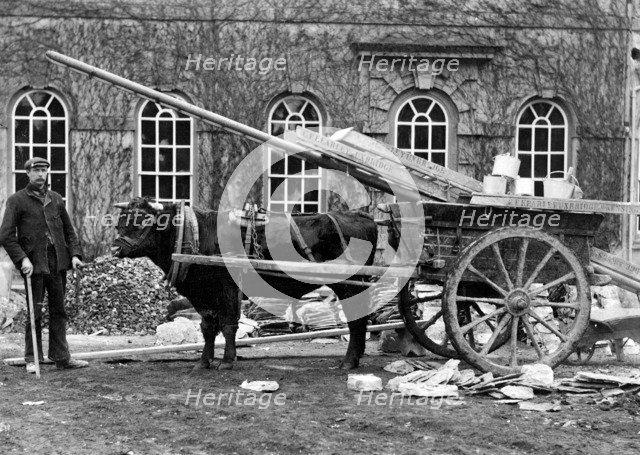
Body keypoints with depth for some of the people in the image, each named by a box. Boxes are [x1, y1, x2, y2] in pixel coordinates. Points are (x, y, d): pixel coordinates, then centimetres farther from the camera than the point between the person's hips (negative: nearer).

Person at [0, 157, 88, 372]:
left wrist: (74, 254, 3)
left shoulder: (56, 199, 14)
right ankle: (31, 360, 9)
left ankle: (62, 357, 11)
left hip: (58, 264, 4)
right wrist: (22, 259, -15)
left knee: (58, 311, 7)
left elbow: (69, 230, 18)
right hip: (34, 264, -4)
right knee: (35, 313, 0)